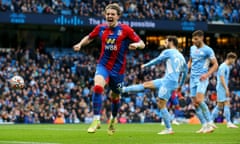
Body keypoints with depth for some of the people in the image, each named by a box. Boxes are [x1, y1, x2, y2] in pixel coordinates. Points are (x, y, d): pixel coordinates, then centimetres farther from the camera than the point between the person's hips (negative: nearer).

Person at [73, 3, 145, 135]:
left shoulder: (125, 30, -9)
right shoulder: (101, 28, 0)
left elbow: (142, 44, -9)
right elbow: (89, 38, 19)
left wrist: (136, 45, -32)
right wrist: (80, 44, 0)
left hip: (118, 68, -1)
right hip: (103, 65, 1)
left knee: (115, 96, 14)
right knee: (97, 87, -27)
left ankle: (113, 119, 45)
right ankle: (96, 120, -22)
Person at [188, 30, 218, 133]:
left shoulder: (207, 50, -6)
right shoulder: (192, 48, 14)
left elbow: (215, 65, -5)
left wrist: (207, 74, -18)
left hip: (202, 79, -7)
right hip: (193, 78, 7)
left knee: (199, 100, -22)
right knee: (195, 103, 2)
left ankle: (210, 123, -14)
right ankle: (204, 125, 8)